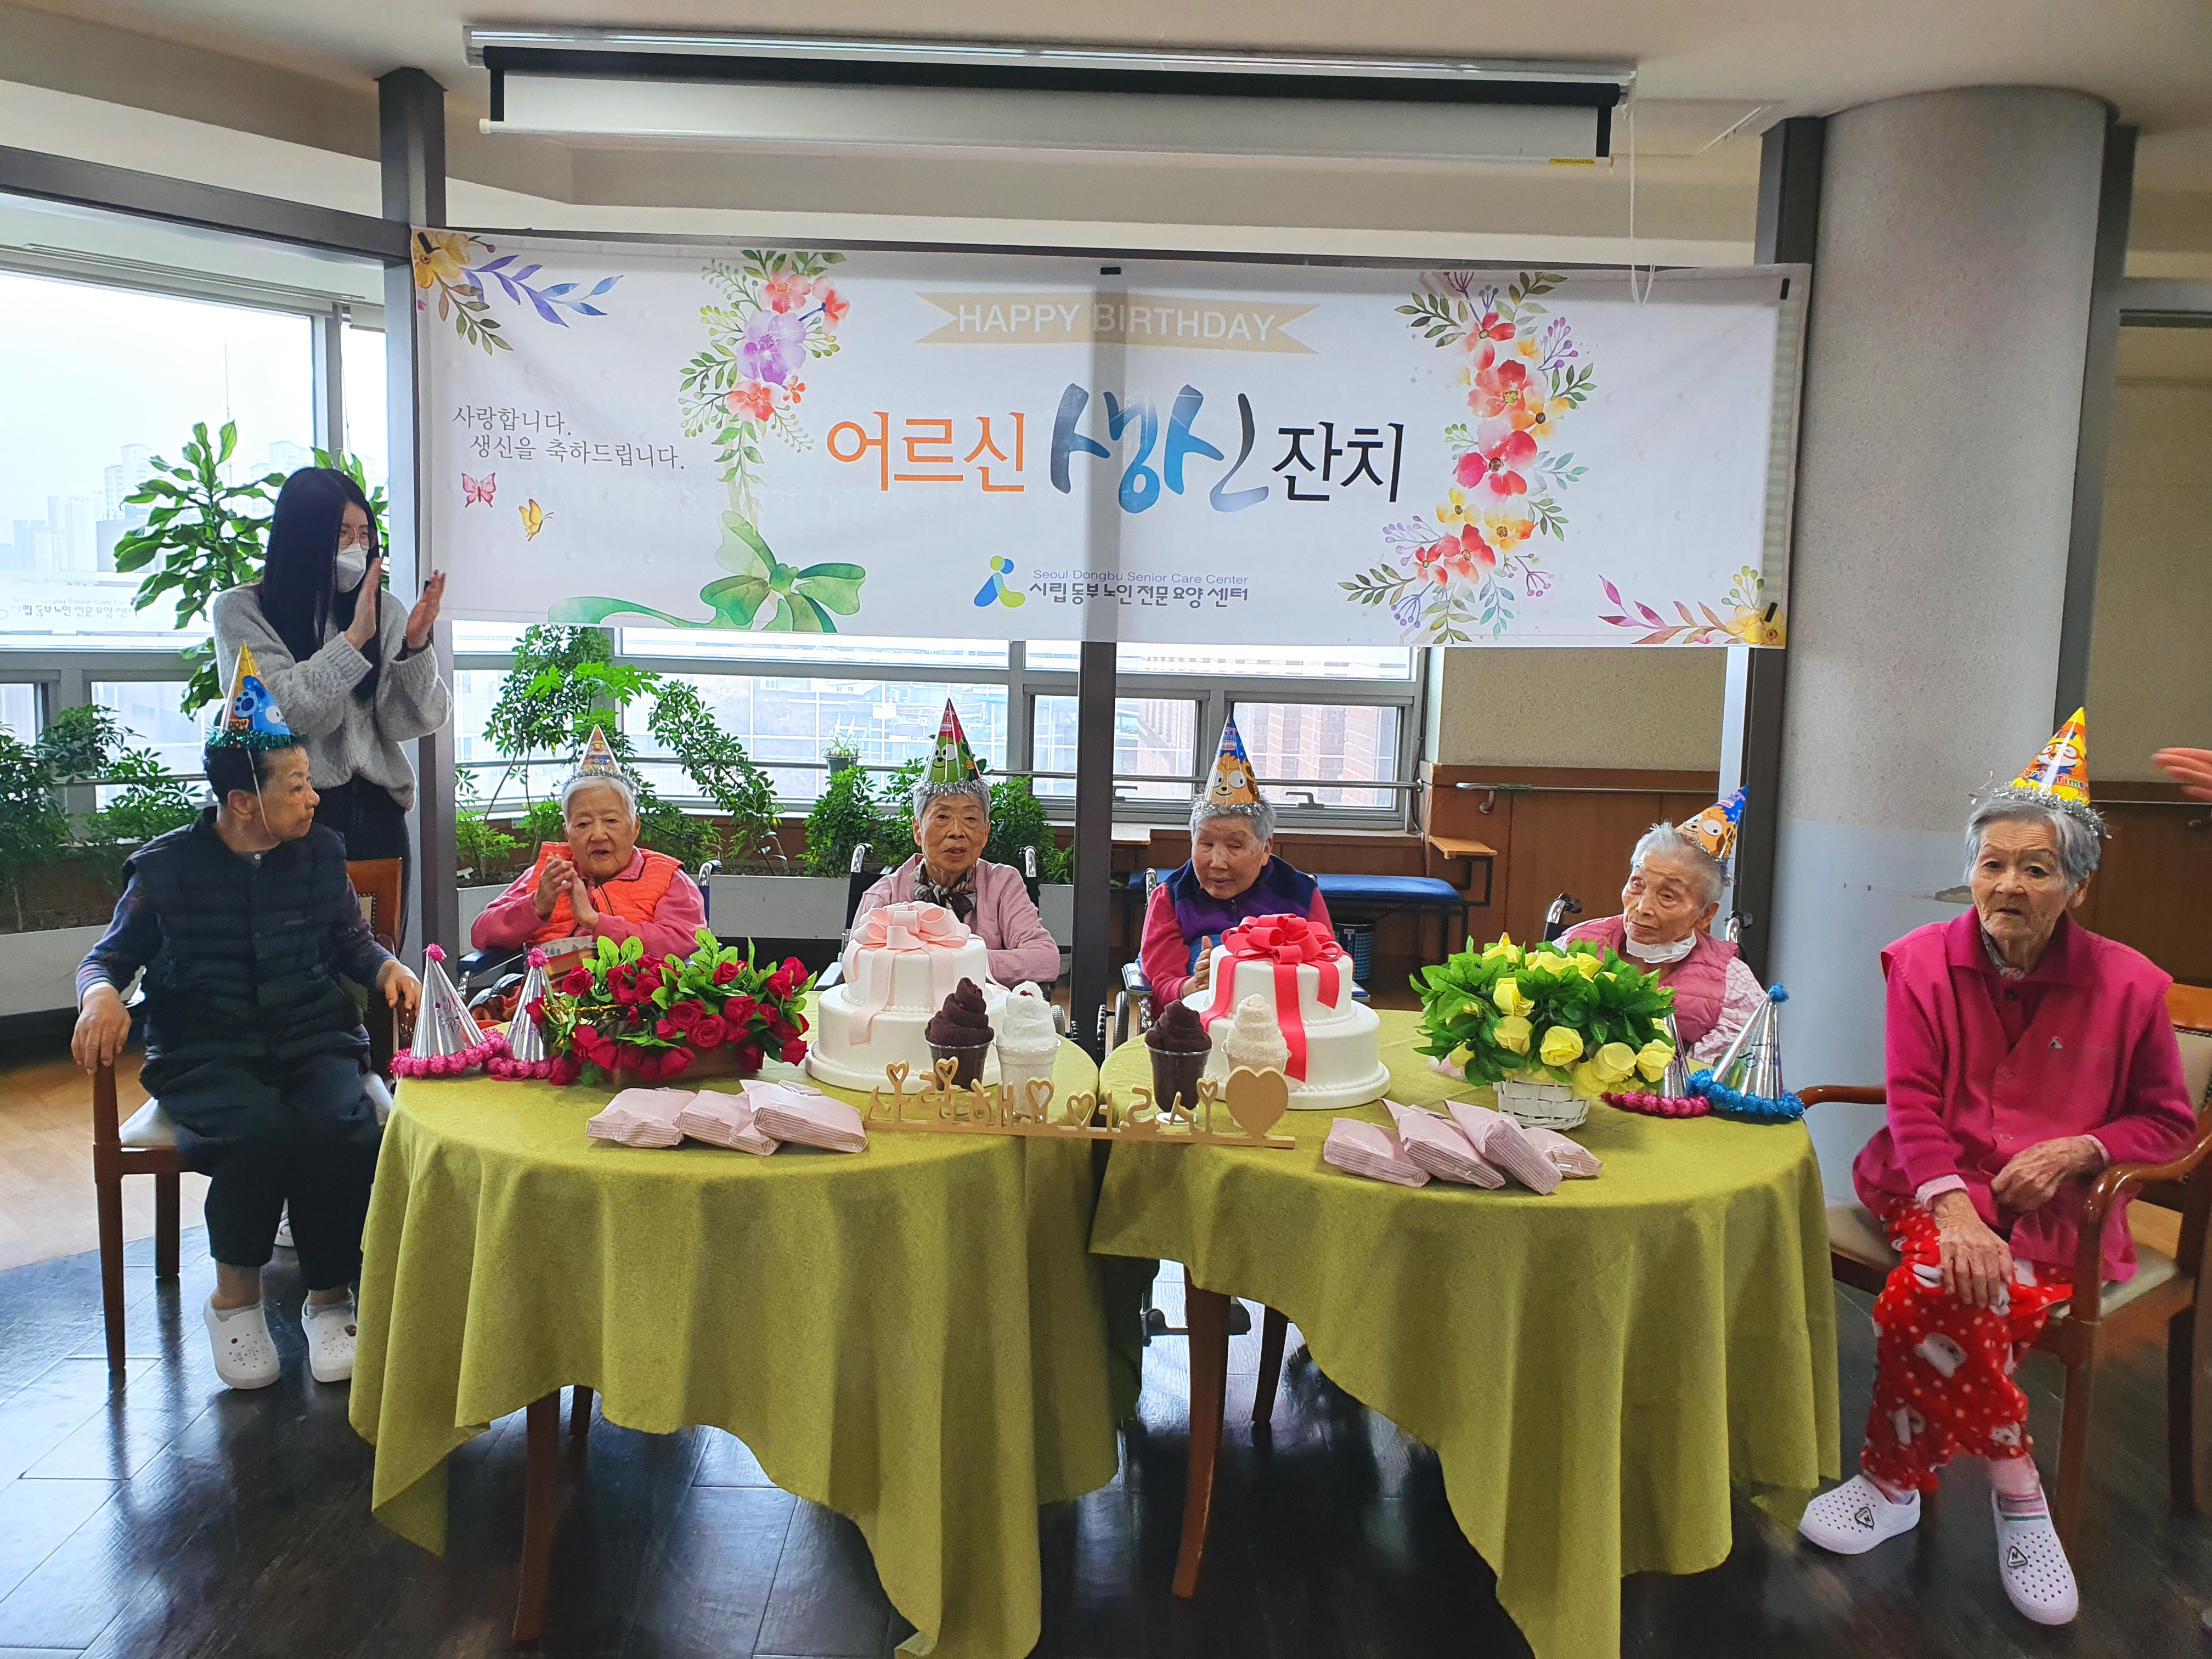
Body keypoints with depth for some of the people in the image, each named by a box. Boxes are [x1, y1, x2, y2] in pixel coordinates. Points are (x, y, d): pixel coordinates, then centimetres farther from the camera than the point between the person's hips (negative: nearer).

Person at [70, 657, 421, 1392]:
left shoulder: (320, 854, 9)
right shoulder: (167, 868, 2)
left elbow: (352, 943, 21)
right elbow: (108, 957, 10)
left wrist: (389, 968, -1)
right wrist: (100, 996, -12)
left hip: (316, 1042, 2)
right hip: (207, 1055, -2)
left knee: (342, 1126, -31)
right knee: (261, 1130, -34)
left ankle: (330, 1296, -9)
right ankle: (235, 1297, -7)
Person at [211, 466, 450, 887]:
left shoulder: (384, 612, 7)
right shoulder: (240, 610, 0)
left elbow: (411, 722, 0)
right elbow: (280, 710, -13)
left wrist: (415, 644, -15)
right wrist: (353, 638, -18)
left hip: (377, 810, 3)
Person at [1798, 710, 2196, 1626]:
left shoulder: (2126, 985, 1)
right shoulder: (1924, 960, 2)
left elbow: (2169, 1122, 10)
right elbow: (1913, 1103, -5)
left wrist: (2080, 1149, -11)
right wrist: (1955, 1211, -21)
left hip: (2052, 1208, -1)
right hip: (1938, 1188, 2)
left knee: (1927, 1297, -30)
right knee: (1953, 1281, -31)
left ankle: (1894, 1483, -9)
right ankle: (2016, 1492, -8)